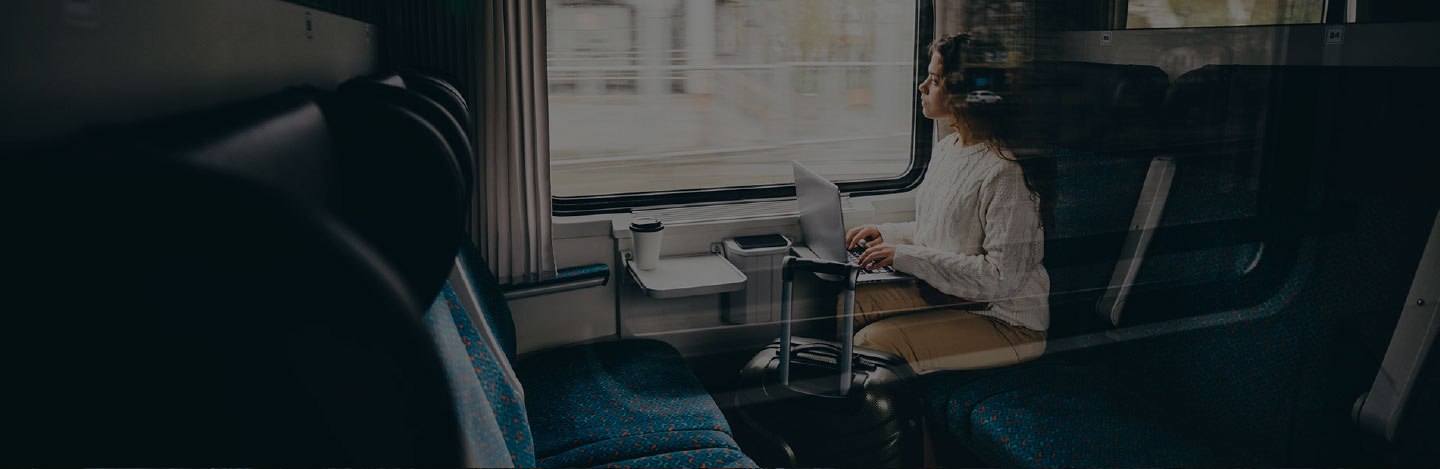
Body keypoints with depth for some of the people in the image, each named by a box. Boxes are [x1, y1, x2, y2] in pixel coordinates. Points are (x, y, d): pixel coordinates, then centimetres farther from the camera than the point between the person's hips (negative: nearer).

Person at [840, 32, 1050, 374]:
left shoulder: (1005, 173, -23)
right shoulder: (946, 148, 8)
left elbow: (1002, 276, -25)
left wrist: (906, 256, -23)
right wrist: (887, 234, 4)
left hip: (1005, 320, -9)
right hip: (941, 293, 9)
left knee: (874, 342, -24)